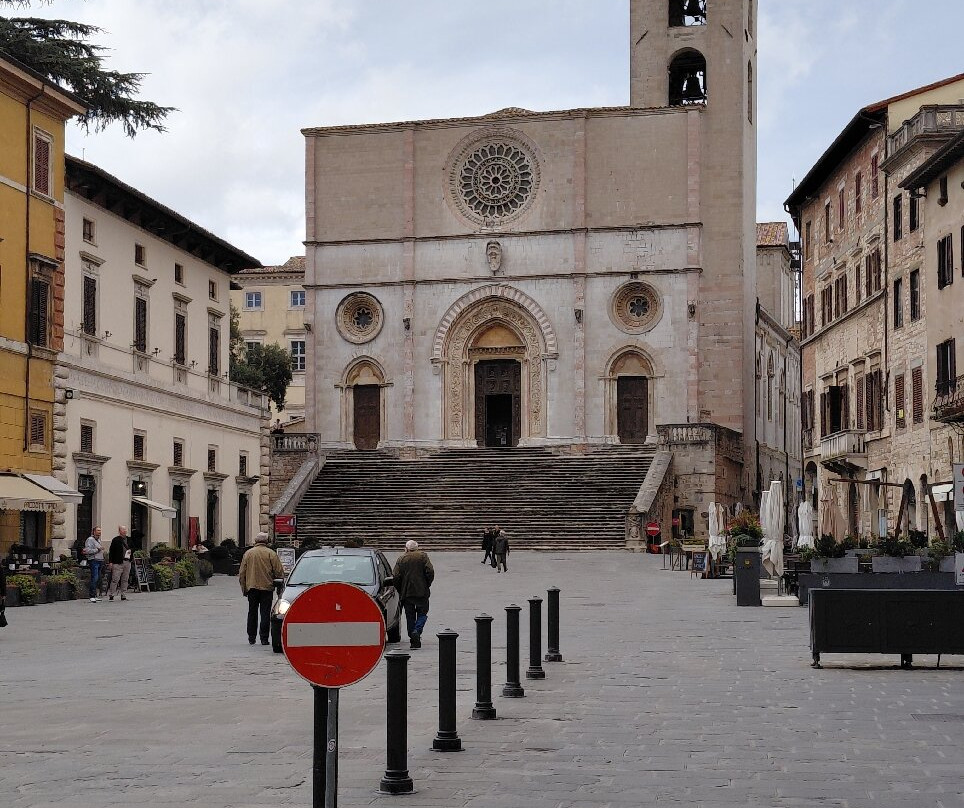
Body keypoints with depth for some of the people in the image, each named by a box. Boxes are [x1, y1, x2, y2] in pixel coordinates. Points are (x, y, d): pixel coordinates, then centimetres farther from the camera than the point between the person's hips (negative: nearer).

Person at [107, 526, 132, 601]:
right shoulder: (115, 540, -3)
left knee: (125, 579, 8)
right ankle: (111, 594, -3)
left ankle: (123, 595, 13)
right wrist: (111, 562, -11)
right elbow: (111, 551, -5)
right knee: (115, 579, -8)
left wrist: (130, 551, 5)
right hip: (118, 562, -6)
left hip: (127, 562, 6)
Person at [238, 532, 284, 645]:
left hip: (252, 588, 2)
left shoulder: (248, 553, 4)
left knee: (252, 613, 13)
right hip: (267, 587, -2)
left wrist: (244, 589, 14)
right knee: (265, 613, 1)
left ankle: (251, 637, 14)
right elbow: (279, 572, -7)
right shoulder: (271, 553, -5)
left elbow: (242, 573, 6)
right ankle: (264, 638, -3)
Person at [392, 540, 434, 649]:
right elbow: (430, 572, -8)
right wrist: (427, 585, 6)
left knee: (410, 616, 9)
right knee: (422, 613, 9)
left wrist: (400, 591, 9)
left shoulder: (401, 558, 3)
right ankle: (417, 631, -17)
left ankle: (414, 640, 6)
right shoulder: (423, 556, 1)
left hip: (406, 593, 1)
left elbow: (395, 577, -3)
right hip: (422, 592, -1)